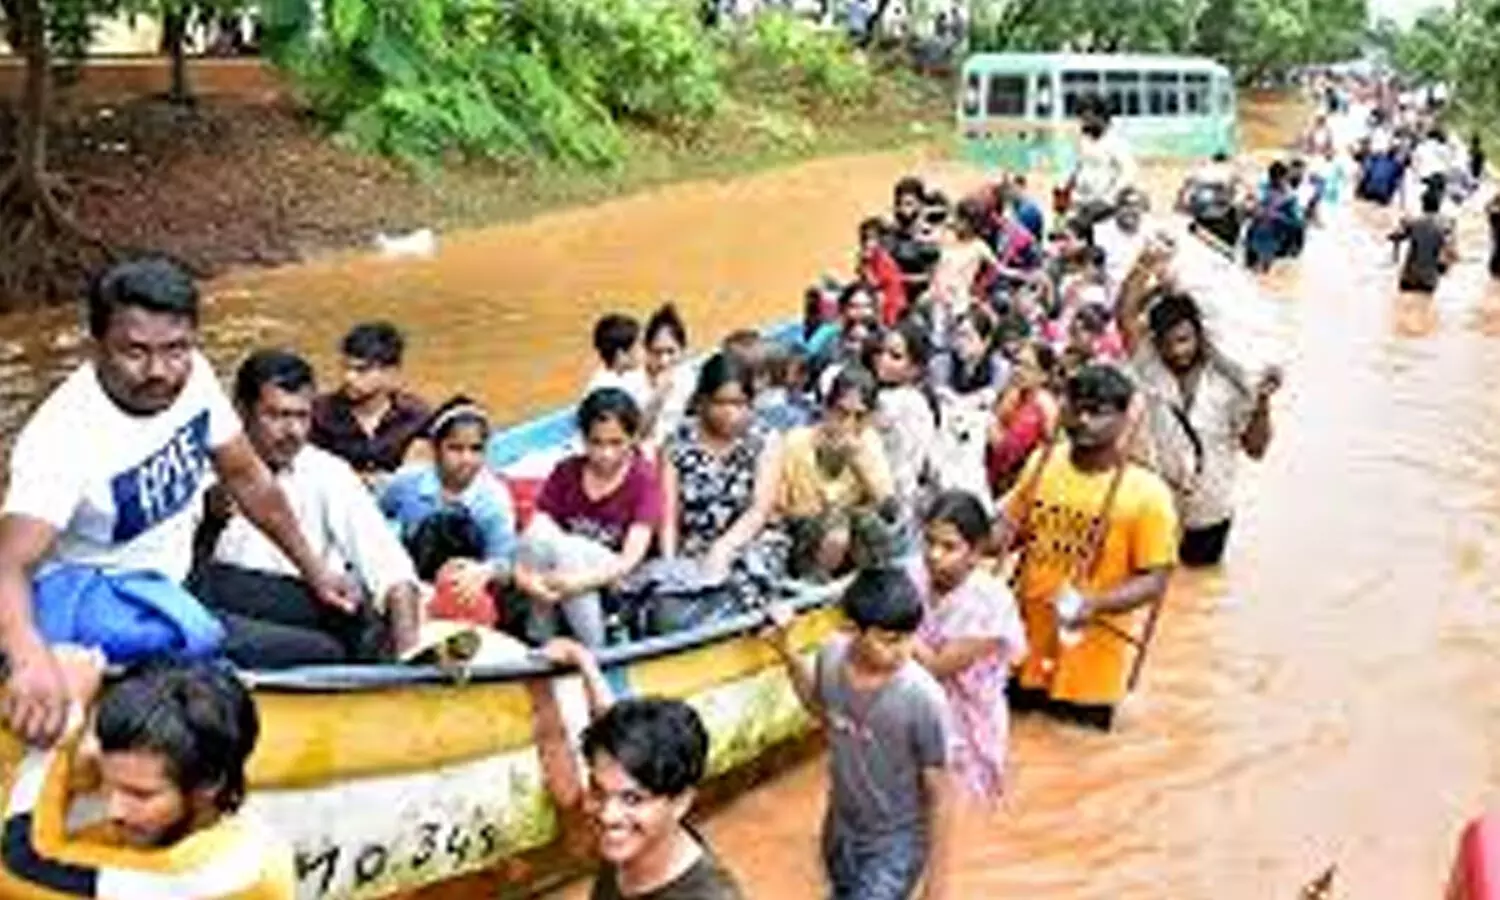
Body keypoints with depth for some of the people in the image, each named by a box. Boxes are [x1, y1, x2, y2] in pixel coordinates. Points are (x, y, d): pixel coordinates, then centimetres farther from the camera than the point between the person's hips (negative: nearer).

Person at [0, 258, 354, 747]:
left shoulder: (192, 375, -11)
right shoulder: (64, 435, -30)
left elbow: (247, 477, 4)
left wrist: (313, 570, 9)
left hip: (178, 576, 8)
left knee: (341, 618, 5)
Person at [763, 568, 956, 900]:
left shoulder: (923, 698, -31)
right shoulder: (833, 656, -16)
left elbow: (940, 795, -20)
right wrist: (786, 652, -2)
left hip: (896, 843, -6)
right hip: (842, 828, 6)